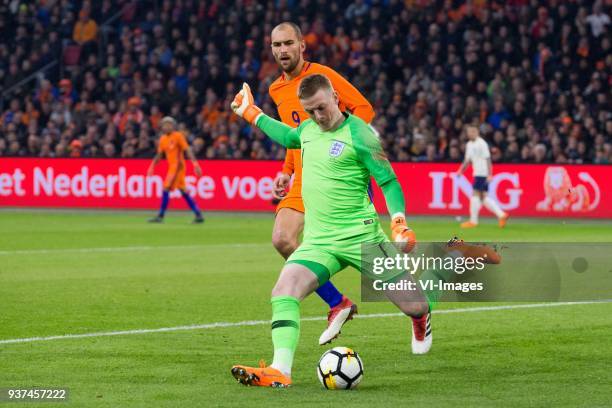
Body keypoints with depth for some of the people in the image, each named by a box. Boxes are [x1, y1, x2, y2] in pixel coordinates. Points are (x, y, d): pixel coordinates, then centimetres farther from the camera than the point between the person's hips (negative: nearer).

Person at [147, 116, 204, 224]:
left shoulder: (178, 136, -7)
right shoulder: (163, 139, 14)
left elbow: (187, 150, -13)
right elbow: (159, 155, 21)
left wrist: (195, 164, -21)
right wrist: (152, 167, 15)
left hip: (178, 166, -8)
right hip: (171, 167, 8)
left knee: (166, 189, -11)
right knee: (183, 191, 8)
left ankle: (160, 216, -8)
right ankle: (198, 215, 10)